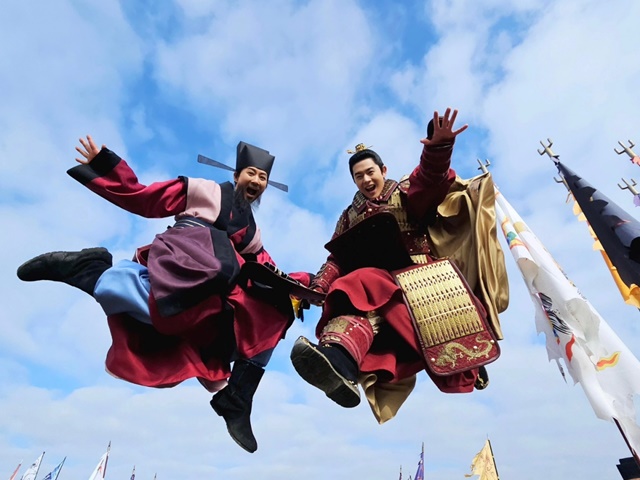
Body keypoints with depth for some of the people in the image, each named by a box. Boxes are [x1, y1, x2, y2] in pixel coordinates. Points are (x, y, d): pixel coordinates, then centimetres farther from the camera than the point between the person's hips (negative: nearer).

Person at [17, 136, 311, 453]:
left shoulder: (252, 234, 31)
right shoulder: (204, 191, 20)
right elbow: (140, 198, 16)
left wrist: (304, 283, 8)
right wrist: (102, 166, 7)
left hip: (210, 303, 5)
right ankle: (89, 269, -18)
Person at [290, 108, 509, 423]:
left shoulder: (404, 195, 13)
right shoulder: (349, 217, 21)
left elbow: (430, 179, -8)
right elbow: (338, 259, 12)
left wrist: (438, 148, -29)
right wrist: (319, 286, -7)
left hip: (417, 279, 1)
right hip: (377, 282, -1)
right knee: (363, 305, -32)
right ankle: (337, 364, -57)